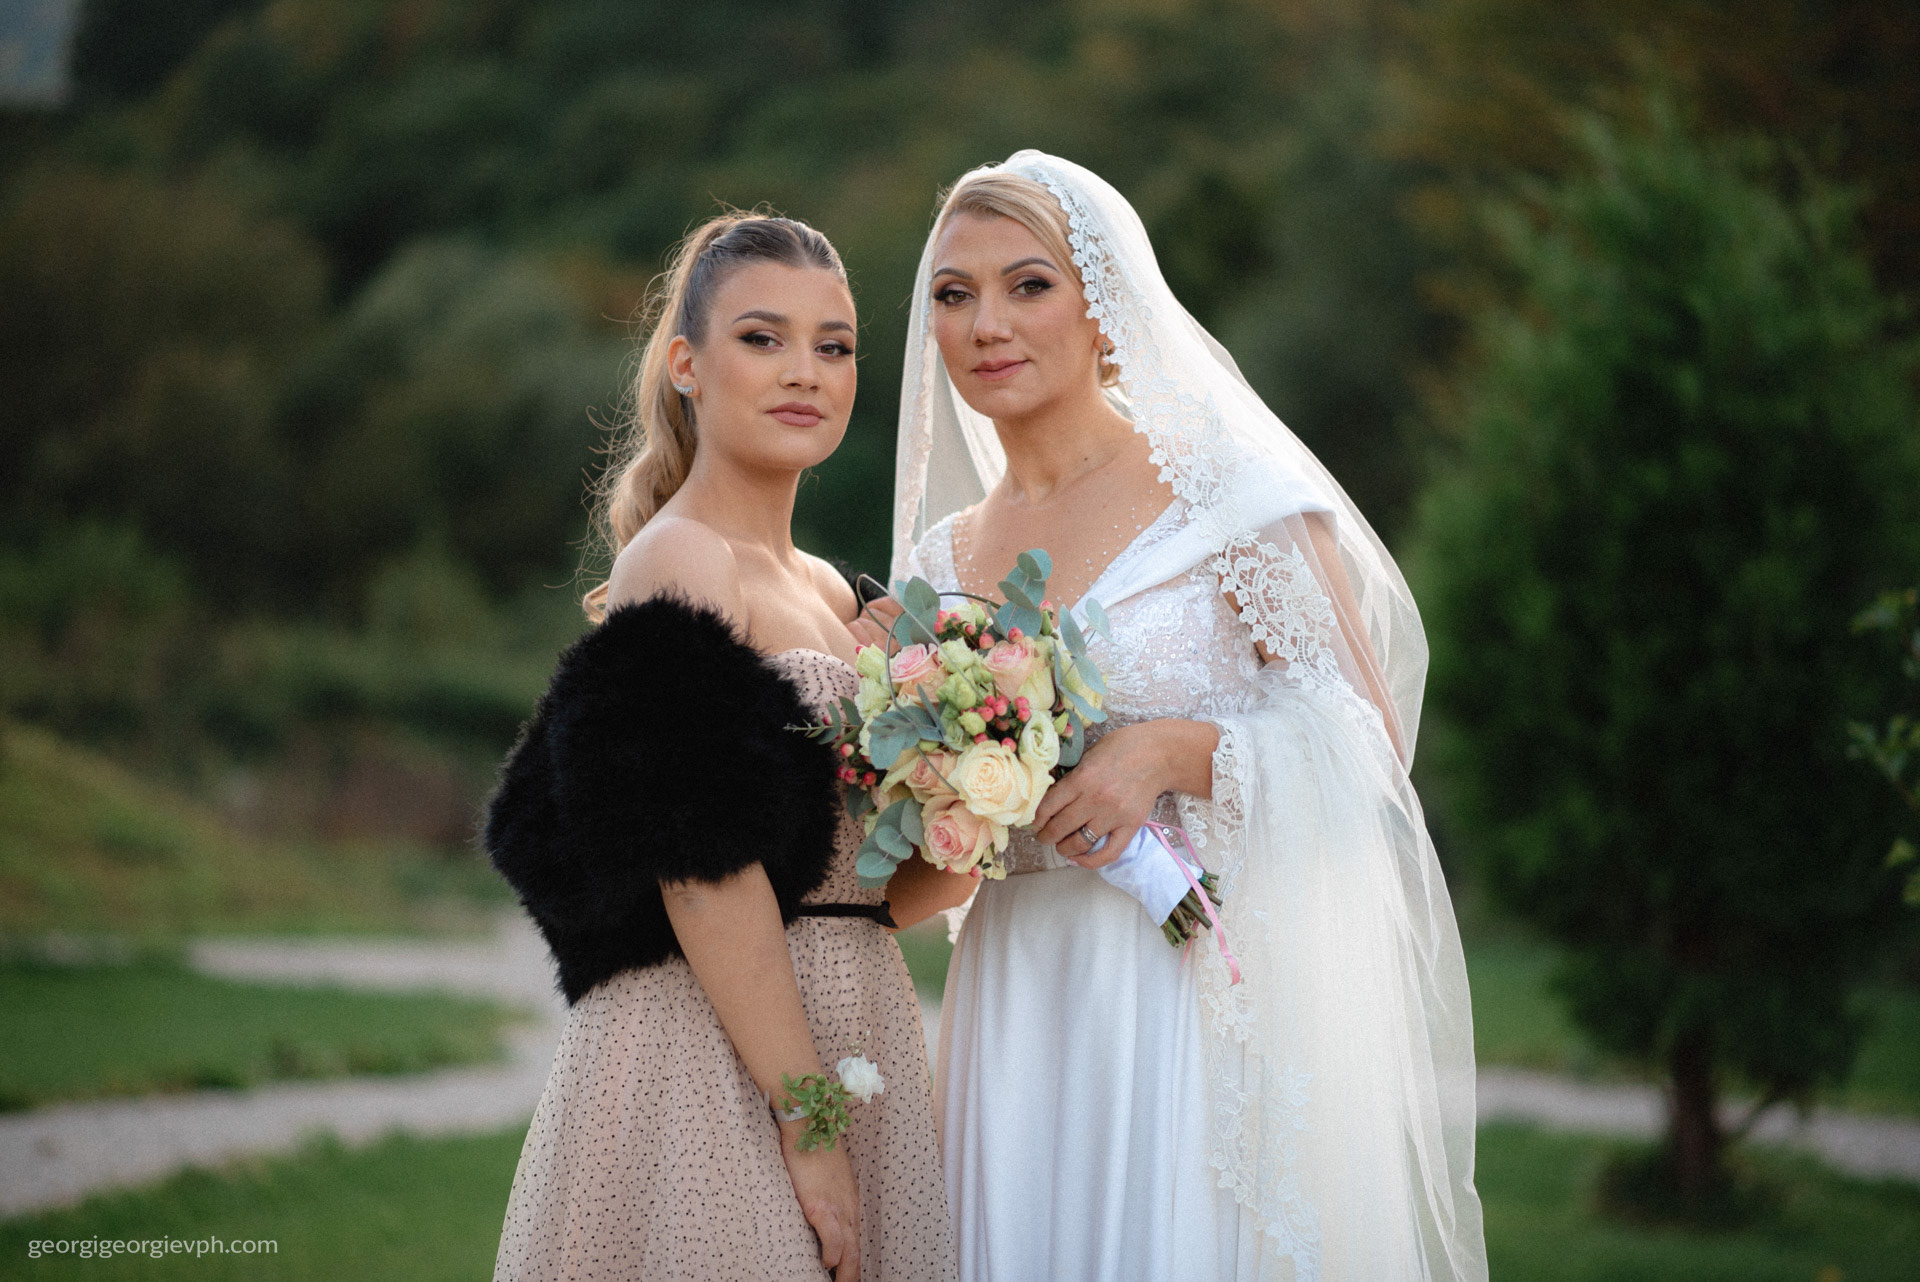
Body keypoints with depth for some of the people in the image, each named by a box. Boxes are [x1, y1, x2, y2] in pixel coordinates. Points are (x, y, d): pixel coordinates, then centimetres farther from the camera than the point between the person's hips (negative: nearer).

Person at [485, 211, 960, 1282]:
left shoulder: (829, 593, 14)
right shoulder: (679, 563, -12)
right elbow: (703, 873, -19)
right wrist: (810, 1122, -20)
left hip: (850, 1038, 9)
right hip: (715, 1066, -9)